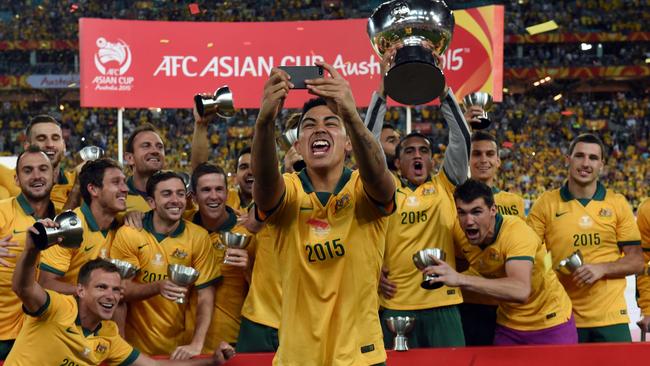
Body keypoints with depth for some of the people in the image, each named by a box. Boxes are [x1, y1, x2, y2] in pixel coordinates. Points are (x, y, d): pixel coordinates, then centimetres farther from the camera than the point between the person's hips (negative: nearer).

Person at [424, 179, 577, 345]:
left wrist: (461, 279, -50)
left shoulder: (517, 232, -29)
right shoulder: (459, 234, -11)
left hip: (551, 326, -5)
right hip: (508, 326, 5)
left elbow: (521, 291, -45)